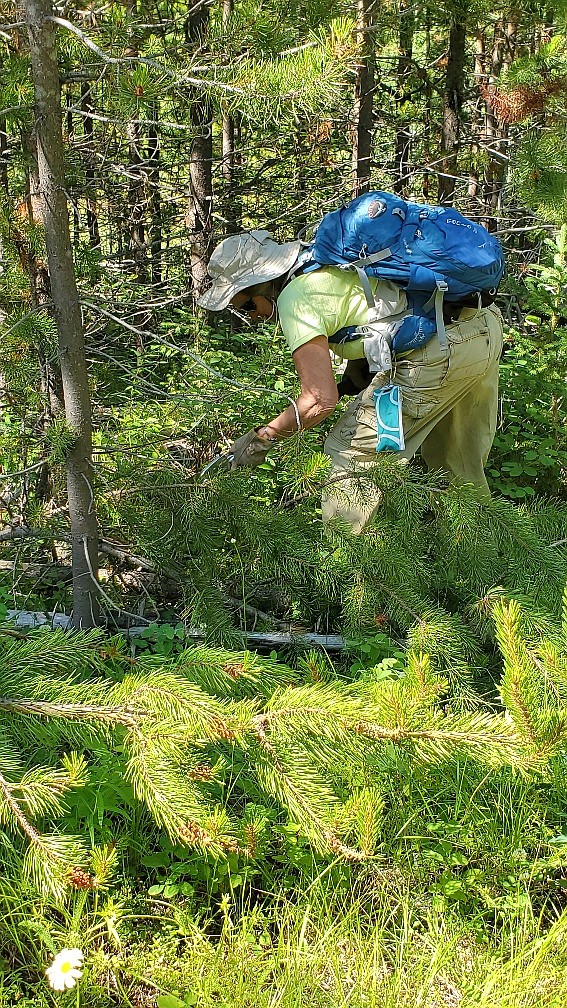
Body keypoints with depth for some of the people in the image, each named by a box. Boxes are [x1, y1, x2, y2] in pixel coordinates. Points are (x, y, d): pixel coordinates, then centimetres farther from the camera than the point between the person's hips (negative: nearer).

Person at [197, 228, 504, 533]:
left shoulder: (294, 299, -12)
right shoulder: (322, 265, 16)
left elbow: (321, 400, -16)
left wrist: (261, 437, -6)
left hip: (440, 351, -10)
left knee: (351, 453, -1)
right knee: (456, 461, 26)